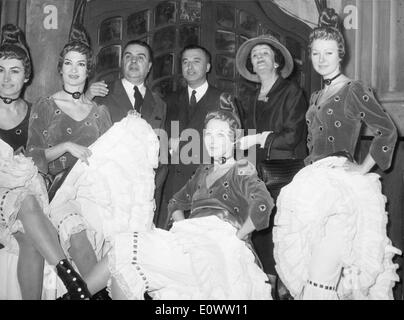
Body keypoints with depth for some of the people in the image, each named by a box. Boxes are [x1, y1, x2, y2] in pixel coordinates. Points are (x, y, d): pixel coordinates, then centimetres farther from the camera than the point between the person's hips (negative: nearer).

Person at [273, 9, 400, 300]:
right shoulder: (316, 97, 19)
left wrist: (363, 168, -8)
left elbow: (387, 131, -10)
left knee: (320, 281, -12)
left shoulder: (354, 90, -4)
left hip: (341, 186, -8)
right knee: (302, 273, 10)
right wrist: (311, 172, 16)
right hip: (314, 183, 8)